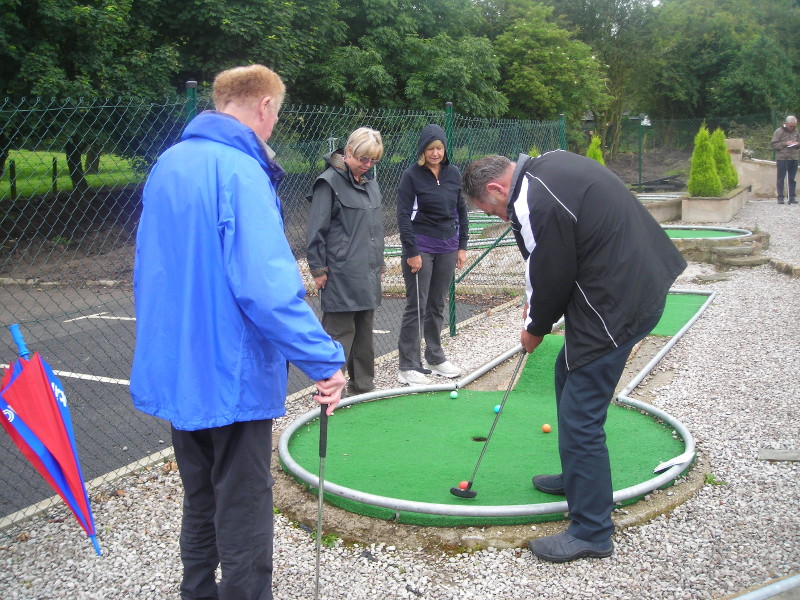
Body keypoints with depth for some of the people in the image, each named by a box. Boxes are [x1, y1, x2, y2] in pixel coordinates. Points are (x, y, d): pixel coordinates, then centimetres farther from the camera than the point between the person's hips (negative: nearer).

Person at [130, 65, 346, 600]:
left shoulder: (168, 165, 8)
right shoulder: (241, 172, -19)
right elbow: (267, 286, -28)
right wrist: (324, 359, -23)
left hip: (174, 370, 9)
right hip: (230, 376, -8)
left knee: (201, 502, 23)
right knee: (243, 517, 5)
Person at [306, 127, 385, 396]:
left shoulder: (370, 182, 15)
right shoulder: (330, 182, -10)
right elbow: (316, 230, -11)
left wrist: (379, 263, 22)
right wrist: (318, 269, -12)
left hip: (368, 273, 8)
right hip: (341, 275, -8)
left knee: (364, 329, 14)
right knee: (340, 331, -5)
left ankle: (362, 383, 25)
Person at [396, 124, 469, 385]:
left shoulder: (454, 173, 7)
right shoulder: (411, 176, -7)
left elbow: (461, 210, 14)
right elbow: (404, 215, -9)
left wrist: (462, 246, 10)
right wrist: (412, 252, -13)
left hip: (447, 247, 5)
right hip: (421, 247, -5)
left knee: (437, 305, 12)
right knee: (416, 306, -4)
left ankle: (435, 358, 25)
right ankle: (408, 366, 2)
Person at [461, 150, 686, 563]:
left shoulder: (533, 207, -23)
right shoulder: (549, 163, 8)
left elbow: (551, 279, -12)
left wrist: (535, 329, 6)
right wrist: (537, 303, 13)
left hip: (619, 304, -11)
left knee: (579, 416, -4)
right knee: (569, 374, 25)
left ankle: (591, 532, 9)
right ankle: (576, 478, 42)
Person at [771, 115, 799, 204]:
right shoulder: (779, 131, -2)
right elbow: (774, 145, -6)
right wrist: (785, 144, -16)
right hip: (782, 158, -4)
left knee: (792, 179, 7)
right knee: (781, 179, 0)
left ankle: (792, 197, 11)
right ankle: (780, 198, 5)